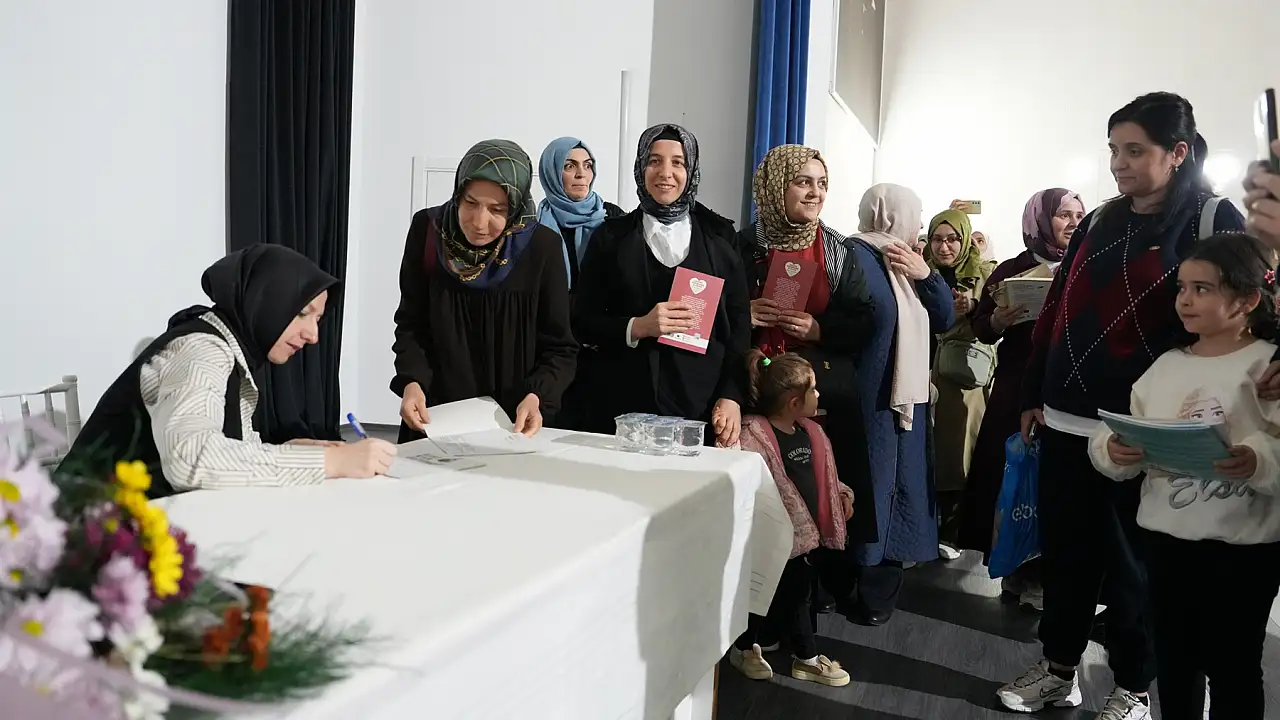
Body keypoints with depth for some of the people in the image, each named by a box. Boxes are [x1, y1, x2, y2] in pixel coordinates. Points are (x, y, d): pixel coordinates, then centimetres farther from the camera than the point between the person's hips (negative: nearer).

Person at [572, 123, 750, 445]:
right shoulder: (612, 236, 7)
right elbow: (582, 322, 4)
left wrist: (731, 396, -4)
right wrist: (637, 327, -13)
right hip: (625, 407, 0)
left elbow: (739, 324, 7)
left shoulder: (718, 236, 9)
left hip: (701, 406, 1)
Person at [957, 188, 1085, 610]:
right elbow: (982, 331, 3)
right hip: (1018, 391, 0)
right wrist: (998, 319, -17)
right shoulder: (1012, 270, 5)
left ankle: (1048, 569, 11)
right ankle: (1020, 566, 15)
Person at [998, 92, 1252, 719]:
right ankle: (1058, 668, 27)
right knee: (1064, 554, 12)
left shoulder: (1215, 223, -4)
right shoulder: (1099, 223, 12)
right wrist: (1033, 395, 14)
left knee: (1131, 565, 8)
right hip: (1066, 423, 5)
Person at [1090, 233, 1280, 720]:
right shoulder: (1165, 366, 7)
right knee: (1172, 658, 17)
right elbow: (1118, 438, 6)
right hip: (1165, 536, 5)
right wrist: (1113, 450, -14)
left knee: (1231, 665, 8)